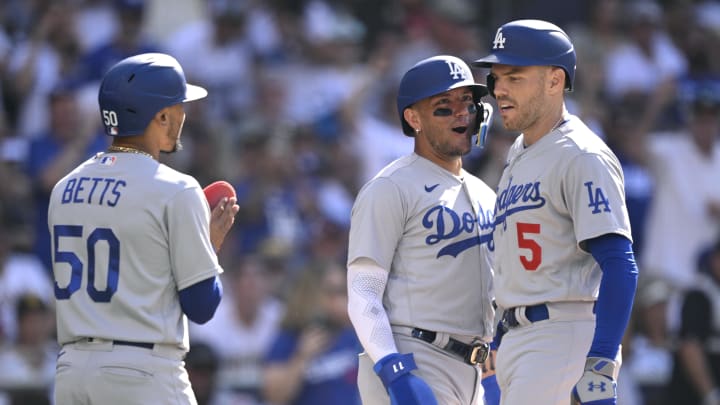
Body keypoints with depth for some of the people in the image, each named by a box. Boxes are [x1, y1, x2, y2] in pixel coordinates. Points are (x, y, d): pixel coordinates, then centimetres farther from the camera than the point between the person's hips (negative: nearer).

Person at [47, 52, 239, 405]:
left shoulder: (65, 188, 11)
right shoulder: (174, 192, -9)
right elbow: (201, 307, -8)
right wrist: (213, 243, 12)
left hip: (70, 368, 7)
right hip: (144, 375, -7)